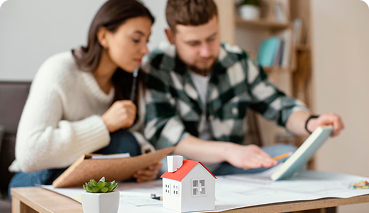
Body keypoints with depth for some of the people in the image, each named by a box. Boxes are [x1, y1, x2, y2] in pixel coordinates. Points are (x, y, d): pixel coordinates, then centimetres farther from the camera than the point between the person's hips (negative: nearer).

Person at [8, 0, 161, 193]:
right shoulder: (58, 71, -22)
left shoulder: (130, 78, -1)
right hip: (37, 180, -5)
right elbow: (28, 155, -32)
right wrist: (105, 123, -33)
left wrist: (146, 155, -21)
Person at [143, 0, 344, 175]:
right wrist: (228, 151, -37)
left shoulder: (238, 60, 3)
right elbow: (161, 135, -24)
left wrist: (311, 124, -16)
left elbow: (279, 105, 8)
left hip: (227, 168, 5)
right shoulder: (156, 68, -12)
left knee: (288, 155, -15)